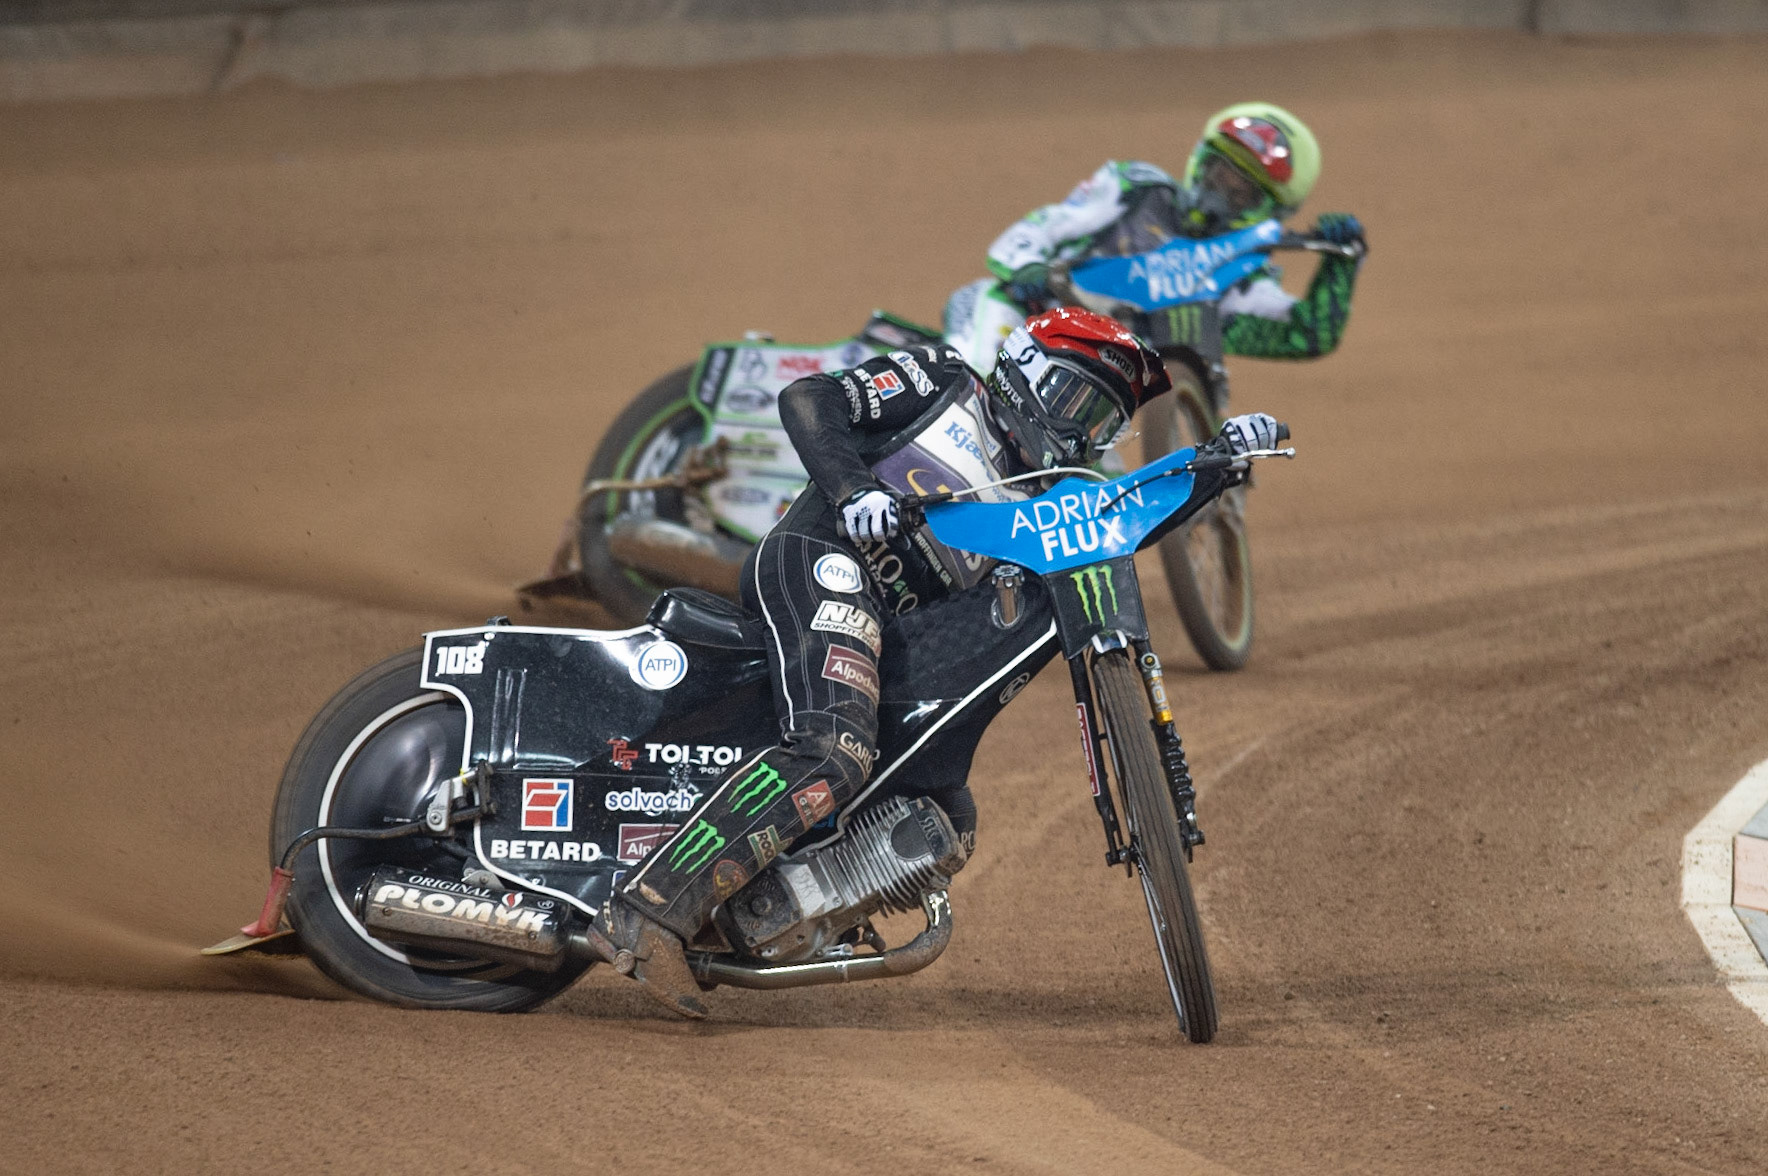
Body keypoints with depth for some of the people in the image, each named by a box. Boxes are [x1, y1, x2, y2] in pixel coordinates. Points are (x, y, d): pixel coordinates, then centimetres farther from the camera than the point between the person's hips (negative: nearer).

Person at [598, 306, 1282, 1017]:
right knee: (834, 752, -33)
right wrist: (852, 488, -19)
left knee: (949, 826, 8)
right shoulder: (941, 383, 9)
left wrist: (1216, 458, 6)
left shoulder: (1035, 501, 29)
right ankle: (653, 907, -41)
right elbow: (808, 399, -2)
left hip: (894, 643, 9)